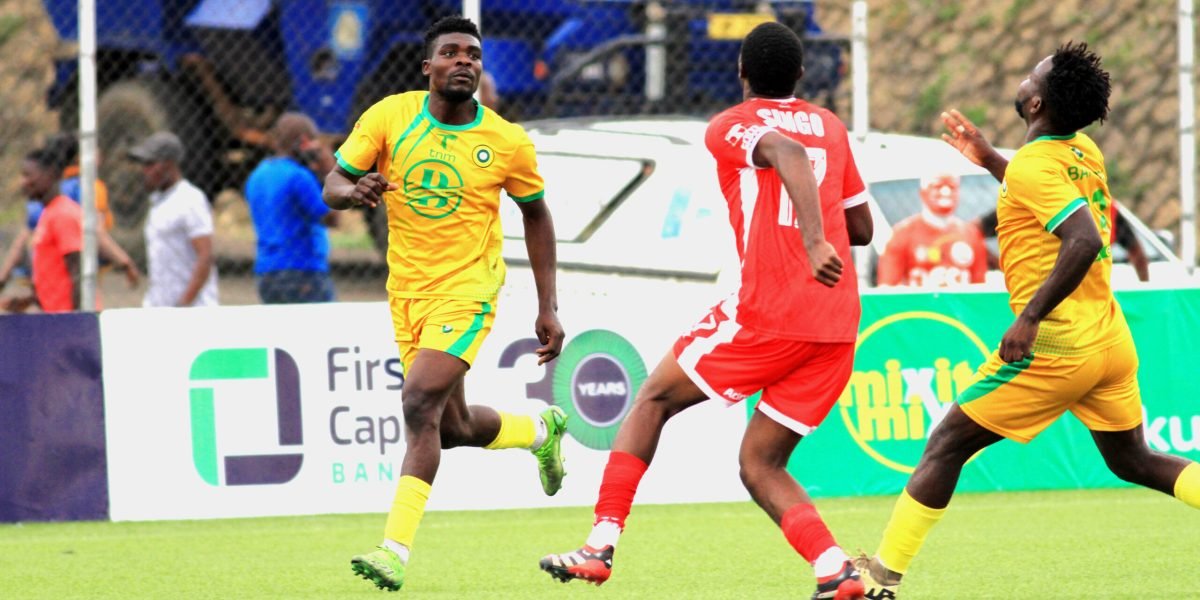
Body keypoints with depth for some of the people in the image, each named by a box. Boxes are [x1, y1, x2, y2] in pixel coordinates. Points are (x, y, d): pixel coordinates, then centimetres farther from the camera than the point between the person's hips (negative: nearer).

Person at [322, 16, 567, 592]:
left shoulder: (508, 143, -7)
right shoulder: (389, 116, -5)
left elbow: (536, 216, 8)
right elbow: (332, 186, -2)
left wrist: (548, 308, 5)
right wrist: (355, 190, -28)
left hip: (467, 290, -4)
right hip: (406, 291, 4)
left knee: (420, 402, -23)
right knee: (454, 429, 12)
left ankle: (396, 549, -23)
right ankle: (540, 429, 45)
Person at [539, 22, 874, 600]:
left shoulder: (730, 128, 1)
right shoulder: (829, 126, 19)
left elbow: (788, 154, -21)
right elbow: (861, 227, 22)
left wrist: (812, 240, -33)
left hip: (768, 312, -5)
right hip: (838, 324, 5)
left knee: (655, 397, 15)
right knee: (759, 466, 11)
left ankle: (601, 544, 6)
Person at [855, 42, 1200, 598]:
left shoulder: (1032, 167, -15)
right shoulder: (1085, 154, 10)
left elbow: (1084, 240, -29)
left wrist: (1031, 318, -26)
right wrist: (988, 160, 27)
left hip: (1055, 346, -8)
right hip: (1111, 340, 8)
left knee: (946, 445, 2)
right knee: (1134, 463, 17)